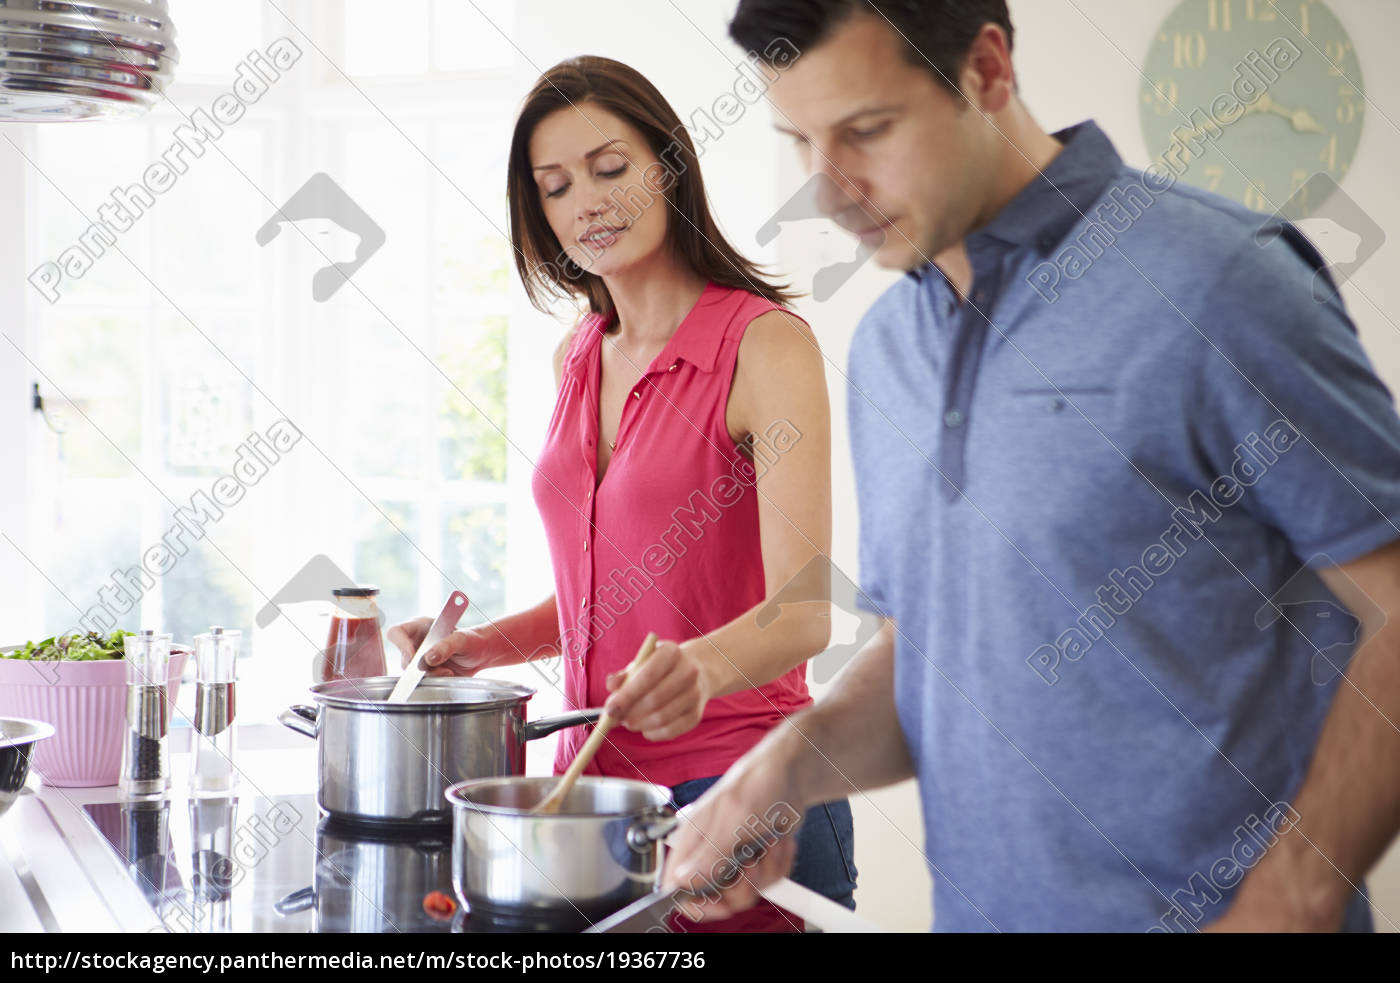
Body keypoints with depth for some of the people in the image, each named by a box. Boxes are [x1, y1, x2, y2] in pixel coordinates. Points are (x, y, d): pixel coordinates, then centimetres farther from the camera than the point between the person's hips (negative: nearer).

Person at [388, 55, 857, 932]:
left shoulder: (766, 343, -11)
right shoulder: (577, 358, 11)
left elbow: (801, 612, -20)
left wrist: (700, 666, -39)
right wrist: (479, 648, 4)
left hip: (739, 788, -6)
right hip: (595, 778, 6)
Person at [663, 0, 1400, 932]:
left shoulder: (1211, 280, -15)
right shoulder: (883, 347, 6)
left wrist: (1286, 908, -21)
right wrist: (798, 758, -5)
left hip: (1201, 910, -6)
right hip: (976, 908, 7)